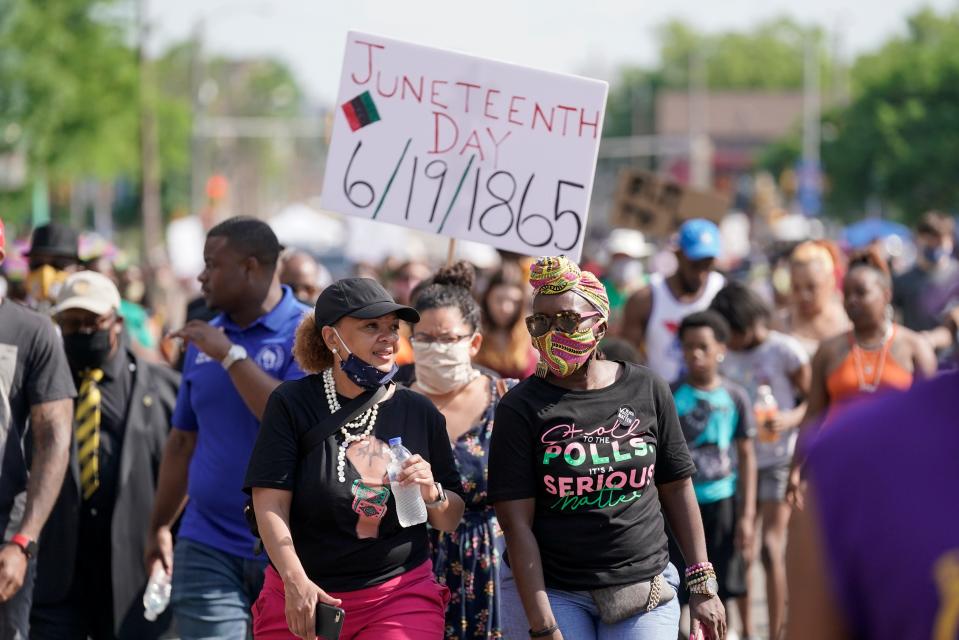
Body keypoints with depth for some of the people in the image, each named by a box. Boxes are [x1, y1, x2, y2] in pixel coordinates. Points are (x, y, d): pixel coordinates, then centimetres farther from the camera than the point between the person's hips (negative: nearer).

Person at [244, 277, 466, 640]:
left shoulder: (419, 412, 7)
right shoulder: (292, 404, -2)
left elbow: (451, 522, 12)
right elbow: (270, 504, -9)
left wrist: (432, 495, -10)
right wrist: (295, 581, -21)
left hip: (400, 598, 1)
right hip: (301, 602, -1)